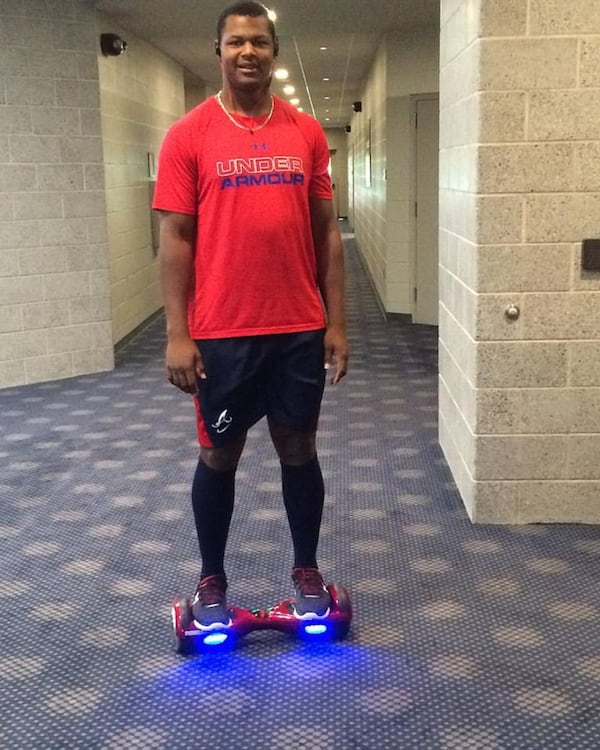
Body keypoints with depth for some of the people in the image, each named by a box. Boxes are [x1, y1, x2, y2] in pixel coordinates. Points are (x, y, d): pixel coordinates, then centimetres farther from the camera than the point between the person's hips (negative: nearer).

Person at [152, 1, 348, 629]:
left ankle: (307, 572, 28)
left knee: (299, 448, 11)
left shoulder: (307, 133, 5)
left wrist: (336, 322, 3)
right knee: (219, 455, 9)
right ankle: (211, 582, 25)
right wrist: (177, 334, -9)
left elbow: (326, 233, 7)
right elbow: (175, 239, -4)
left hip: (300, 330, 2)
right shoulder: (188, 135, -2)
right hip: (220, 333, -2)